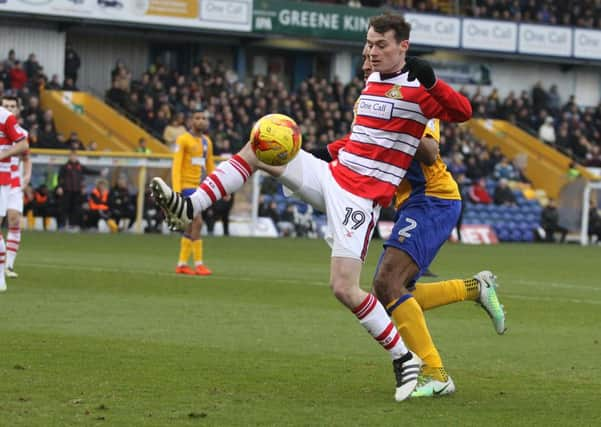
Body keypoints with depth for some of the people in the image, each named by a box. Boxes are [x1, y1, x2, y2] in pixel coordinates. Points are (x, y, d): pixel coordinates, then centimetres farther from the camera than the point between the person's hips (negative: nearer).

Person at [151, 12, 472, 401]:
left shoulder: (416, 88, -11)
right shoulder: (372, 81, 14)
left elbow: (463, 112, -26)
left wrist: (431, 80, -37)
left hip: (361, 199, -8)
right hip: (332, 176, 8)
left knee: (344, 288, -16)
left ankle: (403, 358, -3)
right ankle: (189, 208, 1)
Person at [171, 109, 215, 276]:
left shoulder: (207, 141, 14)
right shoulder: (183, 140, -8)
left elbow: (210, 167, 20)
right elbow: (176, 165, -13)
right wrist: (176, 190, -22)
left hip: (197, 187, 8)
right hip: (186, 186, -8)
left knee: (191, 226, 9)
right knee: (197, 222, -15)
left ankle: (182, 264, 16)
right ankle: (198, 264, -13)